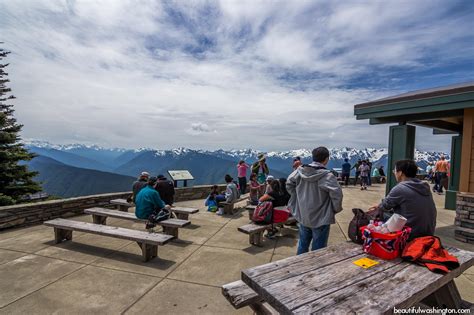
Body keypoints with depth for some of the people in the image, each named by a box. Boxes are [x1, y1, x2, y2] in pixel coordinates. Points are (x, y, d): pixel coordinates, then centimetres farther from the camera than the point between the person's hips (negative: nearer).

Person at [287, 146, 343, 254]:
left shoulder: (300, 171, -4)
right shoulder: (327, 176, -21)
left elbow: (289, 183, 6)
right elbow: (337, 194, -23)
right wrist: (336, 209, -4)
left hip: (302, 216, 5)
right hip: (320, 219, -5)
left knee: (302, 245, 22)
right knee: (317, 250, 11)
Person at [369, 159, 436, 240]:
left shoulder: (399, 189, -17)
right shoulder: (425, 187, 6)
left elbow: (384, 206, -1)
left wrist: (379, 207, 22)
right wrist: (380, 206, 24)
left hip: (412, 234, -7)